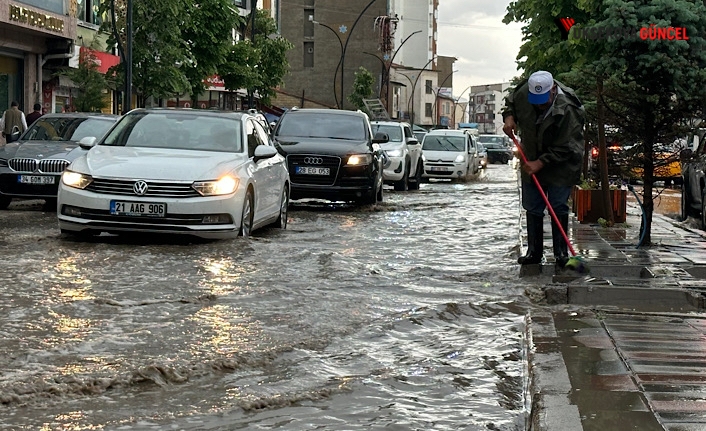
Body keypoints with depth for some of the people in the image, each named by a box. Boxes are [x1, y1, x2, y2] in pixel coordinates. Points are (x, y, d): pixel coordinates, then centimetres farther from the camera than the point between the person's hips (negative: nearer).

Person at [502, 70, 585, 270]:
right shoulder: (524, 91, -15)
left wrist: (541, 163, -27)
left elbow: (564, 148, -26)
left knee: (559, 208, -4)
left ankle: (561, 253, 5)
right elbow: (510, 100, 11)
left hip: (561, 165, -5)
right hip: (532, 162, 5)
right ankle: (534, 252, 16)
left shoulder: (567, 110, -30)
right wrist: (509, 117, -8)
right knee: (532, 208, 8)